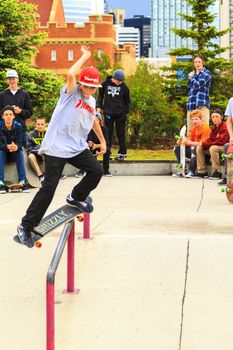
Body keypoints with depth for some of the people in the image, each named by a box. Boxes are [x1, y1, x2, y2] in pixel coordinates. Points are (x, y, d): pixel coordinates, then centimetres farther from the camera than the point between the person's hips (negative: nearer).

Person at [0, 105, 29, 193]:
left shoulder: (18, 126, -15)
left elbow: (19, 143, -17)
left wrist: (16, 147, -43)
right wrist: (7, 147, -45)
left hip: (14, 154, 1)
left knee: (20, 153, -29)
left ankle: (23, 181, -31)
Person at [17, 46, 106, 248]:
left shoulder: (92, 102, 12)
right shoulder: (71, 93, -8)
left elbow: (94, 120, 33)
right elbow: (71, 74, -29)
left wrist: (102, 140, 37)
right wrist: (85, 56, -15)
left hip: (77, 148, 7)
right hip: (56, 148, -7)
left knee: (96, 171, -7)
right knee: (49, 188, -9)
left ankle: (76, 197, 21)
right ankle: (26, 226, 0)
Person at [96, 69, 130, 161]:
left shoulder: (124, 87, -4)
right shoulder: (105, 84, -4)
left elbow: (127, 101, 6)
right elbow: (100, 95, 9)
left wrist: (126, 111, 1)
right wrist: (99, 107, 2)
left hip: (120, 113, -1)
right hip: (108, 113, 1)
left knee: (121, 133, 3)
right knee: (108, 133, 5)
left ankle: (122, 153, 9)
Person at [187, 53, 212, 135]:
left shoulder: (207, 73, 3)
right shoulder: (192, 74, 21)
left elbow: (197, 85, -10)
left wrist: (191, 77, 7)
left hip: (202, 104, -6)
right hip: (191, 104, 6)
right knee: (190, 129, 3)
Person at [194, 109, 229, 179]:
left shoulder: (224, 127, -18)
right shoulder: (214, 127, 9)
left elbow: (220, 142, -26)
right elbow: (210, 139, 11)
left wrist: (204, 144, -23)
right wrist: (204, 143, -14)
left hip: (224, 147, -9)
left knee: (213, 148, -37)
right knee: (199, 148, 1)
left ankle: (217, 172, -29)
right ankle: (202, 171, 1)